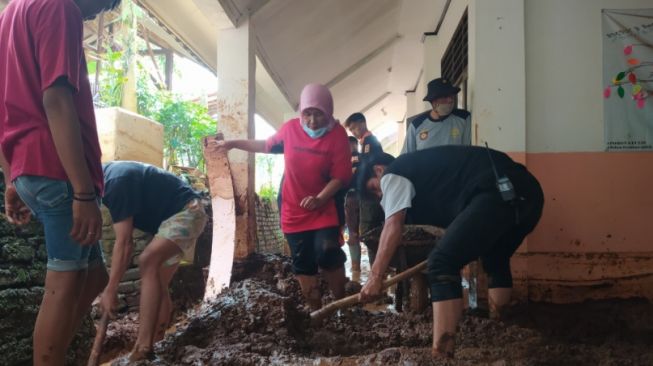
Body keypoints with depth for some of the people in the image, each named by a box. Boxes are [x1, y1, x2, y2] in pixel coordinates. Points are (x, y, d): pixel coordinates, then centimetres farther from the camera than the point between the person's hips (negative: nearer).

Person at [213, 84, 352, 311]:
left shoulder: (337, 134, -10)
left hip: (323, 210, -3)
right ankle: (316, 311, 18)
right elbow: (267, 145, 17)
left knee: (328, 255, -19)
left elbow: (341, 176, -12)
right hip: (294, 212, 3)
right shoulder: (290, 128, -3)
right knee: (303, 264, 6)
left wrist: (320, 199, -25)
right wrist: (234, 144, 19)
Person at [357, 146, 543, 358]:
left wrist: (375, 277, -3)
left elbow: (393, 226, -1)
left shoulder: (392, 173, 11)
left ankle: (441, 354, -18)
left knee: (442, 264, -12)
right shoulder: (420, 166, 35)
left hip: (499, 192, -10)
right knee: (495, 260, 29)